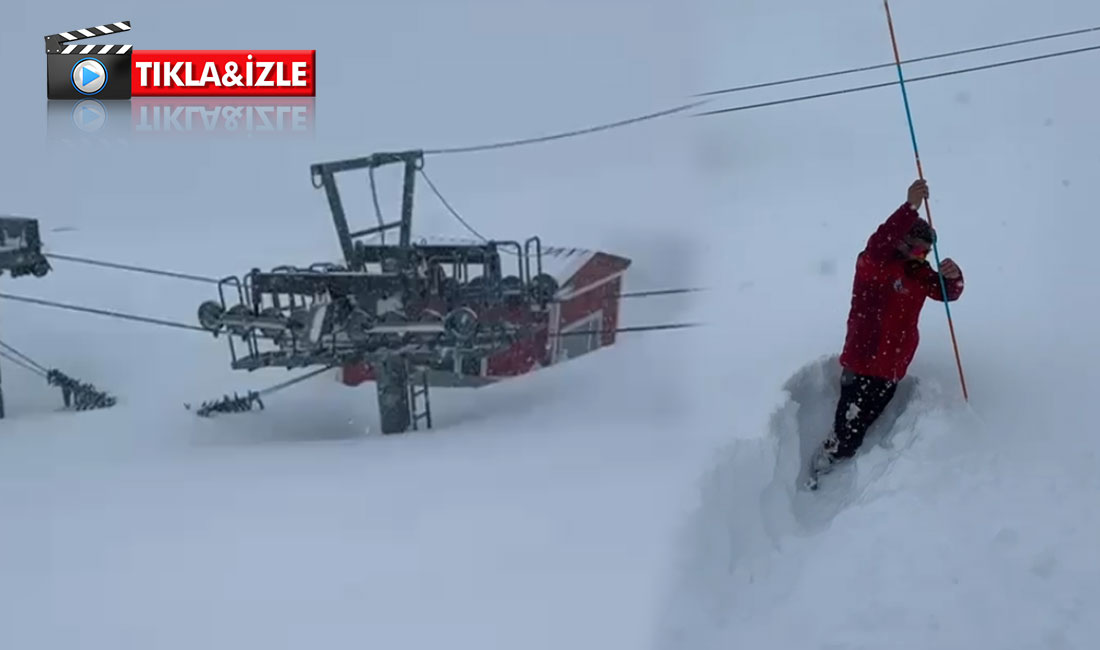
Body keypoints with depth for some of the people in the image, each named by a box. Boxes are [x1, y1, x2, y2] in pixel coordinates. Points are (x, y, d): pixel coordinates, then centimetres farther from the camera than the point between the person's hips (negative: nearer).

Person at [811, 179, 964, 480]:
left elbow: (946, 292, 2)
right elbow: (878, 245, -35)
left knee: (858, 432, 18)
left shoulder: (920, 272, 9)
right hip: (862, 366, -7)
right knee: (846, 433, -6)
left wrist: (953, 277, -24)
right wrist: (911, 207, -45)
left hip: (892, 370, 7)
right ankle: (819, 476, 11)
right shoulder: (873, 263, -14)